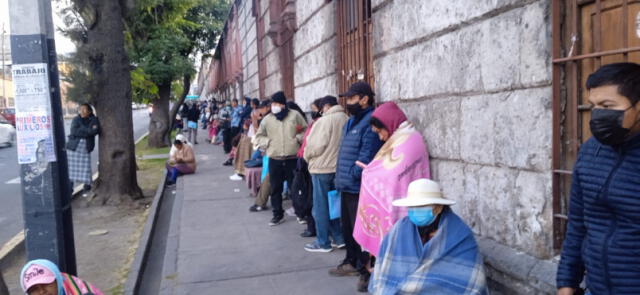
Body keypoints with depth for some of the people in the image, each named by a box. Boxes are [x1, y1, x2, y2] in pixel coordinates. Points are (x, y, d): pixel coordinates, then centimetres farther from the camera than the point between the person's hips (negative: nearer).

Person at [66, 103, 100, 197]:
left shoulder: (94, 120, 4)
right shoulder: (76, 119, 2)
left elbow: (96, 130, -12)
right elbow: (74, 131, -14)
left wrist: (81, 131, -17)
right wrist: (88, 130, -15)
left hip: (85, 148, 0)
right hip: (73, 147, 0)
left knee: (85, 168, -1)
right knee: (71, 168, 0)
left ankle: (86, 188, 17)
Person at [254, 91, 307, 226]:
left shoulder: (295, 115, 0)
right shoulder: (267, 119, 6)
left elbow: (306, 130, 6)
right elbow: (259, 136, 12)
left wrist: (298, 139, -10)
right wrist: (268, 142, -4)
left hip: (292, 158, -2)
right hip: (274, 160, 2)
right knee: (275, 188, 9)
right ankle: (278, 214, 23)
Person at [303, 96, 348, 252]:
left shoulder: (324, 121, -16)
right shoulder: (346, 120, 5)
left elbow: (315, 146, -17)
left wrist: (307, 156, 2)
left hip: (322, 168, -7)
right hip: (339, 167, 7)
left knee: (321, 206, 3)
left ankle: (323, 242, 10)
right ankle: (339, 238, 23)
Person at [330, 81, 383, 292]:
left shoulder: (371, 121, -14)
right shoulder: (352, 121, 18)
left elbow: (367, 155, -21)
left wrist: (353, 175, -16)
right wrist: (342, 177, 14)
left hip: (359, 186, -10)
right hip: (347, 185, 10)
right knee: (348, 226, 19)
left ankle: (367, 270, 8)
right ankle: (352, 262, 34)